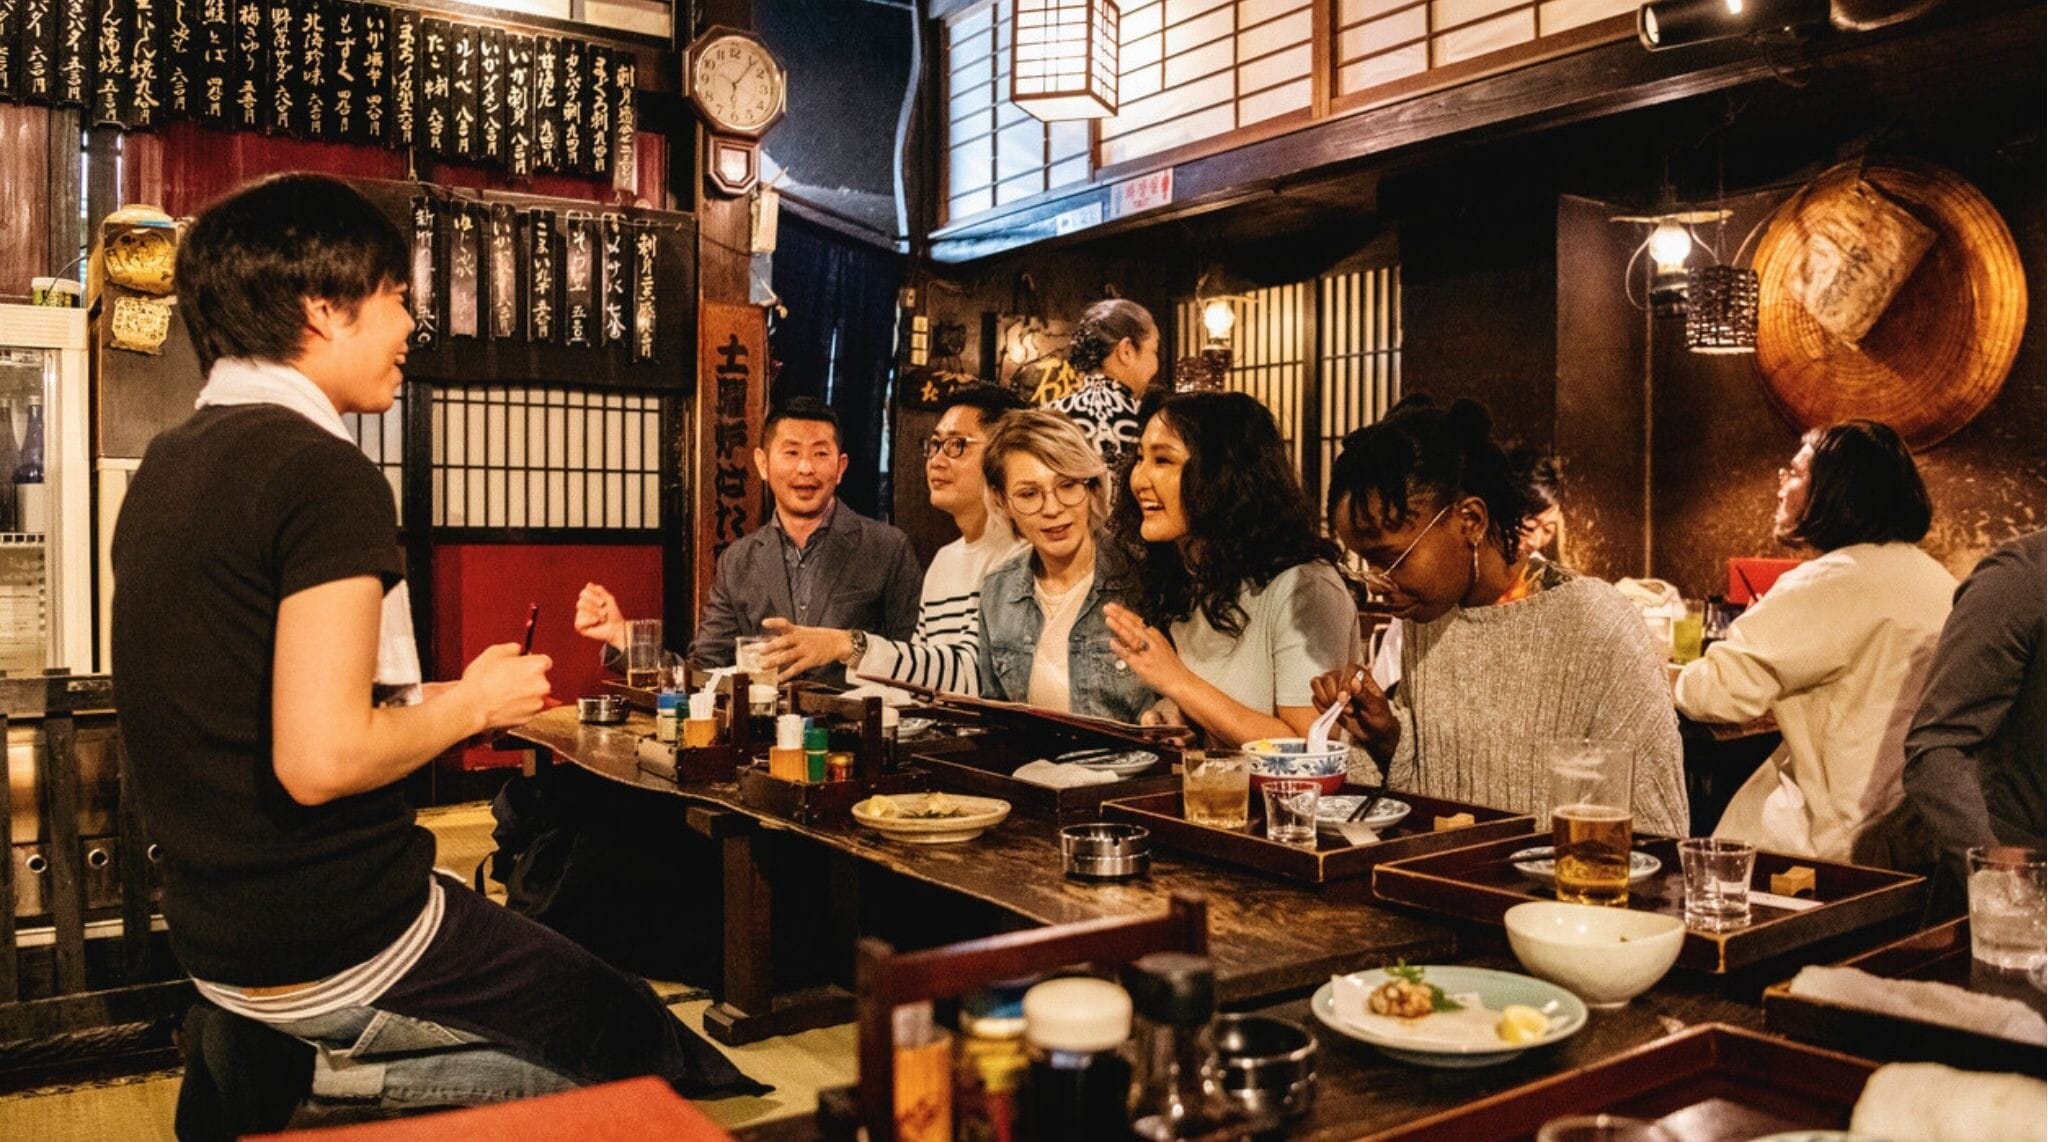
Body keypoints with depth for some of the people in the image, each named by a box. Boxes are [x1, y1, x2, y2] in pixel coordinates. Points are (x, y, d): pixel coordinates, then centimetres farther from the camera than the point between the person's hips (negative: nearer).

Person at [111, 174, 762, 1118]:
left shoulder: (168, 464, 10)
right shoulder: (324, 472, -18)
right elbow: (320, 758, -26)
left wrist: (435, 702, 14)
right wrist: (474, 703, -9)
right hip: (338, 951, -9)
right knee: (650, 1041, 4)